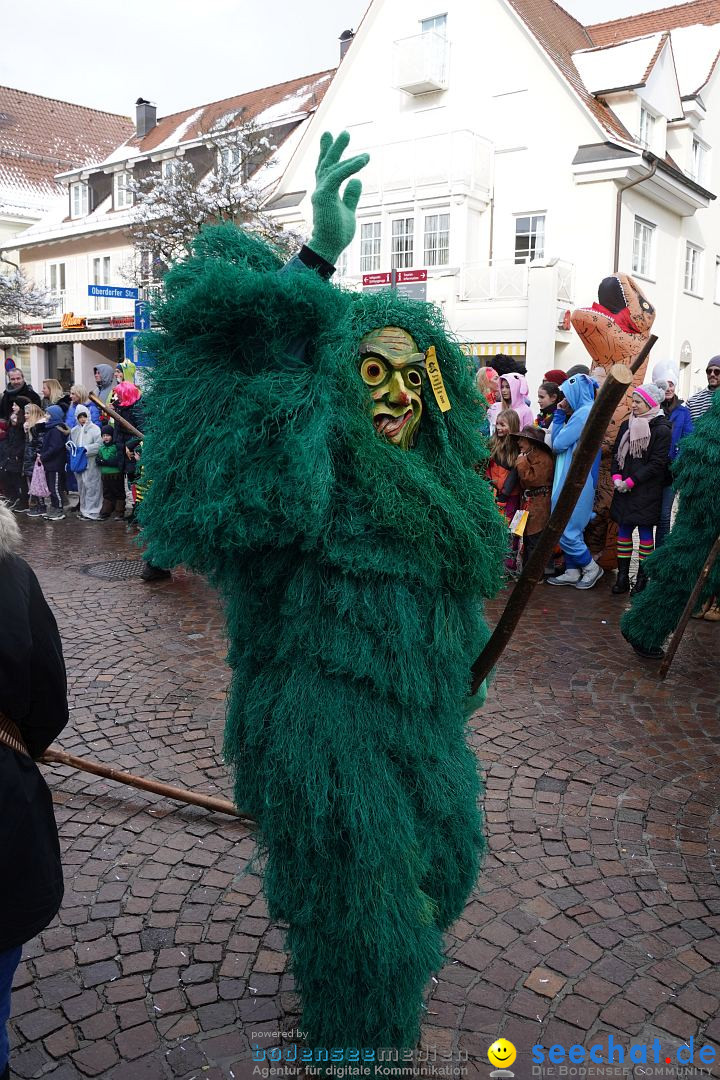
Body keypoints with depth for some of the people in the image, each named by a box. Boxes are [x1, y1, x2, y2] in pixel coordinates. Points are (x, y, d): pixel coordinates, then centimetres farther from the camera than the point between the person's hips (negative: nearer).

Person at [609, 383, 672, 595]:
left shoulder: (662, 430, -8)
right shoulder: (627, 425, 10)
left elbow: (657, 463, -12)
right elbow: (617, 453, 12)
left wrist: (631, 481, -15)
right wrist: (616, 477, -4)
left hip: (647, 491, -5)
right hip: (624, 489, 6)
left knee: (645, 532, 1)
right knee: (623, 530, 6)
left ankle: (642, 578, 9)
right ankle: (622, 576, 11)